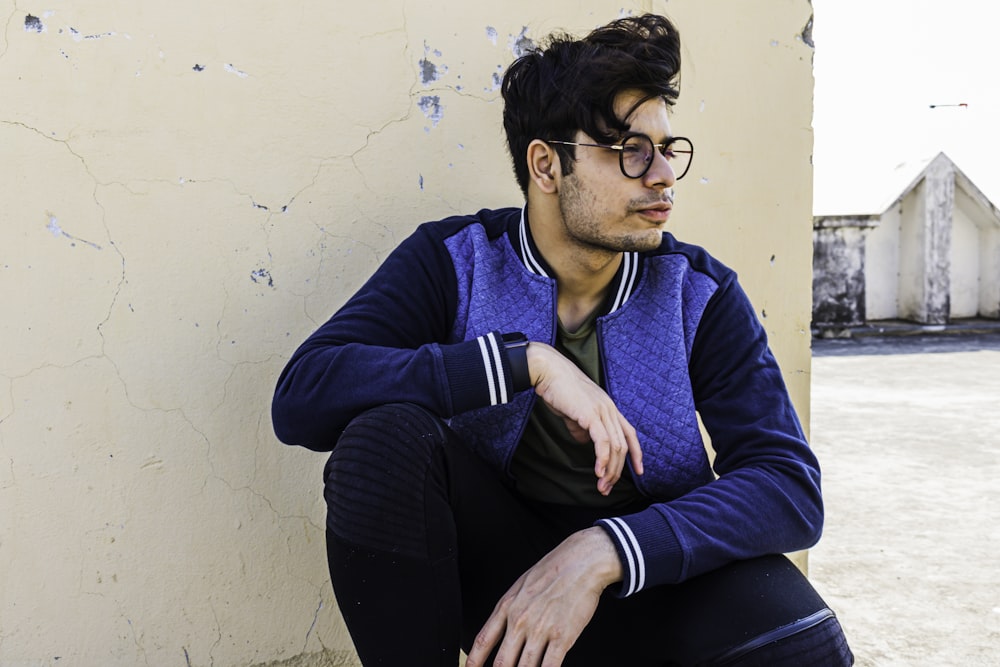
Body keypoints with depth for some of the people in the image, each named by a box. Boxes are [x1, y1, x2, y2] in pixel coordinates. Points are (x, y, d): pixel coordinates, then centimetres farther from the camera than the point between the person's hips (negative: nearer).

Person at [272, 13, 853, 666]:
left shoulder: (701, 294, -6)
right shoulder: (455, 261, -9)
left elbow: (792, 486, -15)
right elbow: (301, 396, -23)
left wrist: (605, 552, -31)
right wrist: (527, 362, -30)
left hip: (649, 574, 1)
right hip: (495, 556, 0)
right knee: (384, 432, -29)